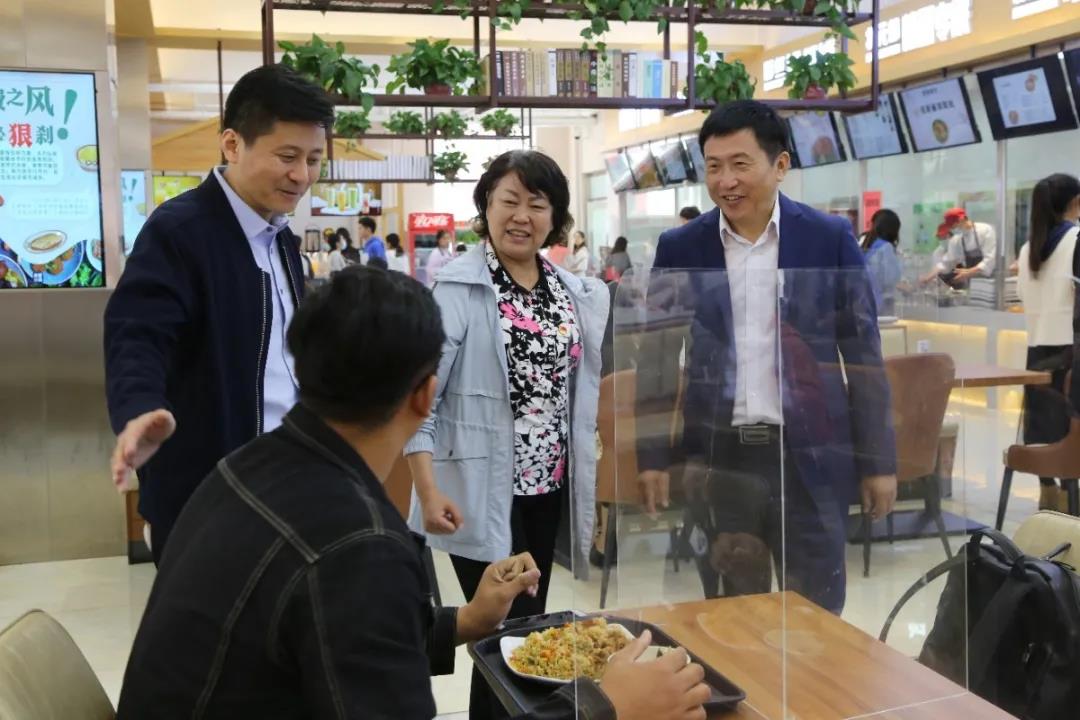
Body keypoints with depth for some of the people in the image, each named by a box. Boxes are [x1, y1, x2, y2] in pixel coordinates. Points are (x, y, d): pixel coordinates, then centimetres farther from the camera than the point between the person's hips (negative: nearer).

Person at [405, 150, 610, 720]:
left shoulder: (573, 292, 6)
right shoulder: (456, 288, -12)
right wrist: (429, 493, -21)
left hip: (548, 485, 6)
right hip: (483, 492, -6)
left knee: (530, 628, 16)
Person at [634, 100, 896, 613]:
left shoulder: (830, 239, -1)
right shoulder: (679, 248, 2)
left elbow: (863, 353, 2)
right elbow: (656, 356, 6)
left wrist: (878, 460, 1)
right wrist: (652, 455, 2)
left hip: (809, 454, -1)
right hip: (717, 456, 1)